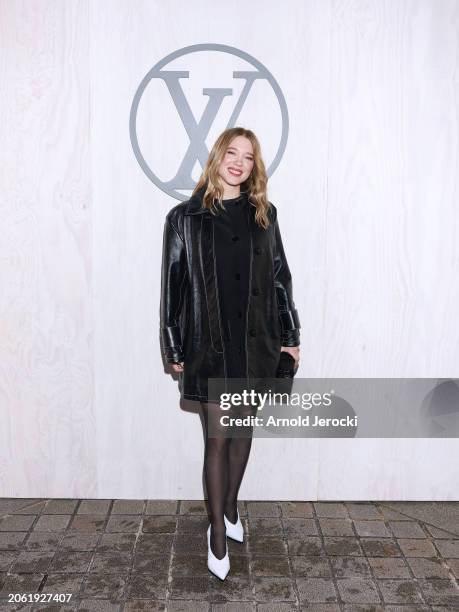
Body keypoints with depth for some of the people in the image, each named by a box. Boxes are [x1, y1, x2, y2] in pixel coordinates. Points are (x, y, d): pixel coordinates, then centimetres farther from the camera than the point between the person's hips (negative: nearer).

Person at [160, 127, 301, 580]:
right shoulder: (185, 218, -2)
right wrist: (174, 349, -2)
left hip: (255, 340, 3)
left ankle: (231, 506, 37)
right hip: (209, 343, -3)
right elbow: (172, 284, -1)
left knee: (244, 426, 15)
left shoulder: (264, 215, 6)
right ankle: (217, 531, 19)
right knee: (217, 438, 2)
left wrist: (290, 335, 7)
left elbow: (280, 276, 8)